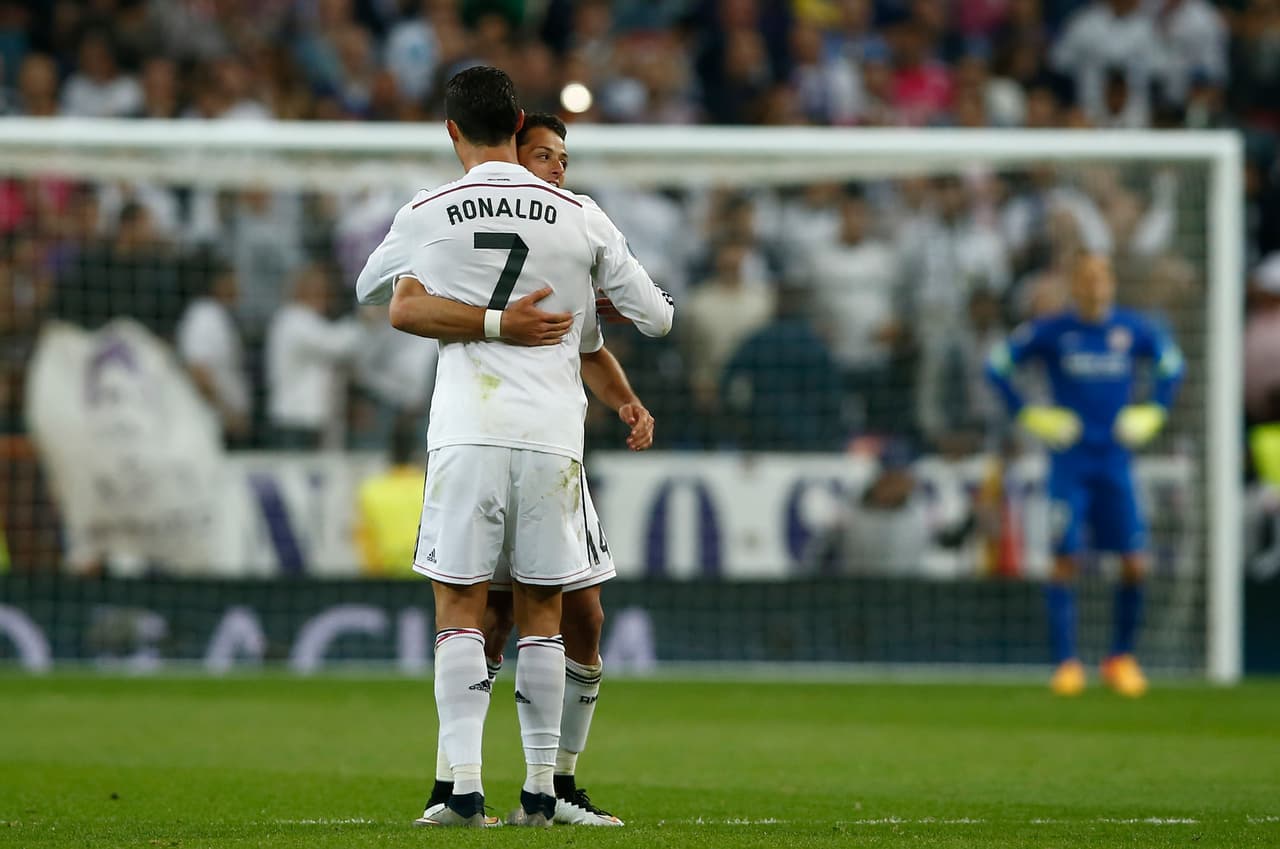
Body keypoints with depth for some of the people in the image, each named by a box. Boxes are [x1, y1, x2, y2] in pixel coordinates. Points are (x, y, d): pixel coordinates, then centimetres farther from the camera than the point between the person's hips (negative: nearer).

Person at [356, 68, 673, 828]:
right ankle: (540, 790, 9)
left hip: (467, 432, -1)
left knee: (460, 610, 1)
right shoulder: (580, 218, 3)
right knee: (542, 615, 9)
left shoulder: (426, 216, 2)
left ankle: (465, 786, -10)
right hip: (553, 434, 1)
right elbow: (656, 317, 10)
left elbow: (369, 291, 22)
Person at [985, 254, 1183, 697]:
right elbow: (997, 363, 4)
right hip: (1069, 461, -2)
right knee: (1064, 560, -9)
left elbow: (1170, 361, 22)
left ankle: (1121, 659, 11)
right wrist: (1027, 413, -3)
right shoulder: (1052, 330, -3)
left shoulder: (1132, 329, 4)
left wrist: (1153, 411, 10)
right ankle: (1066, 664, -4)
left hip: (1115, 461, 2)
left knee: (1135, 565, -4)